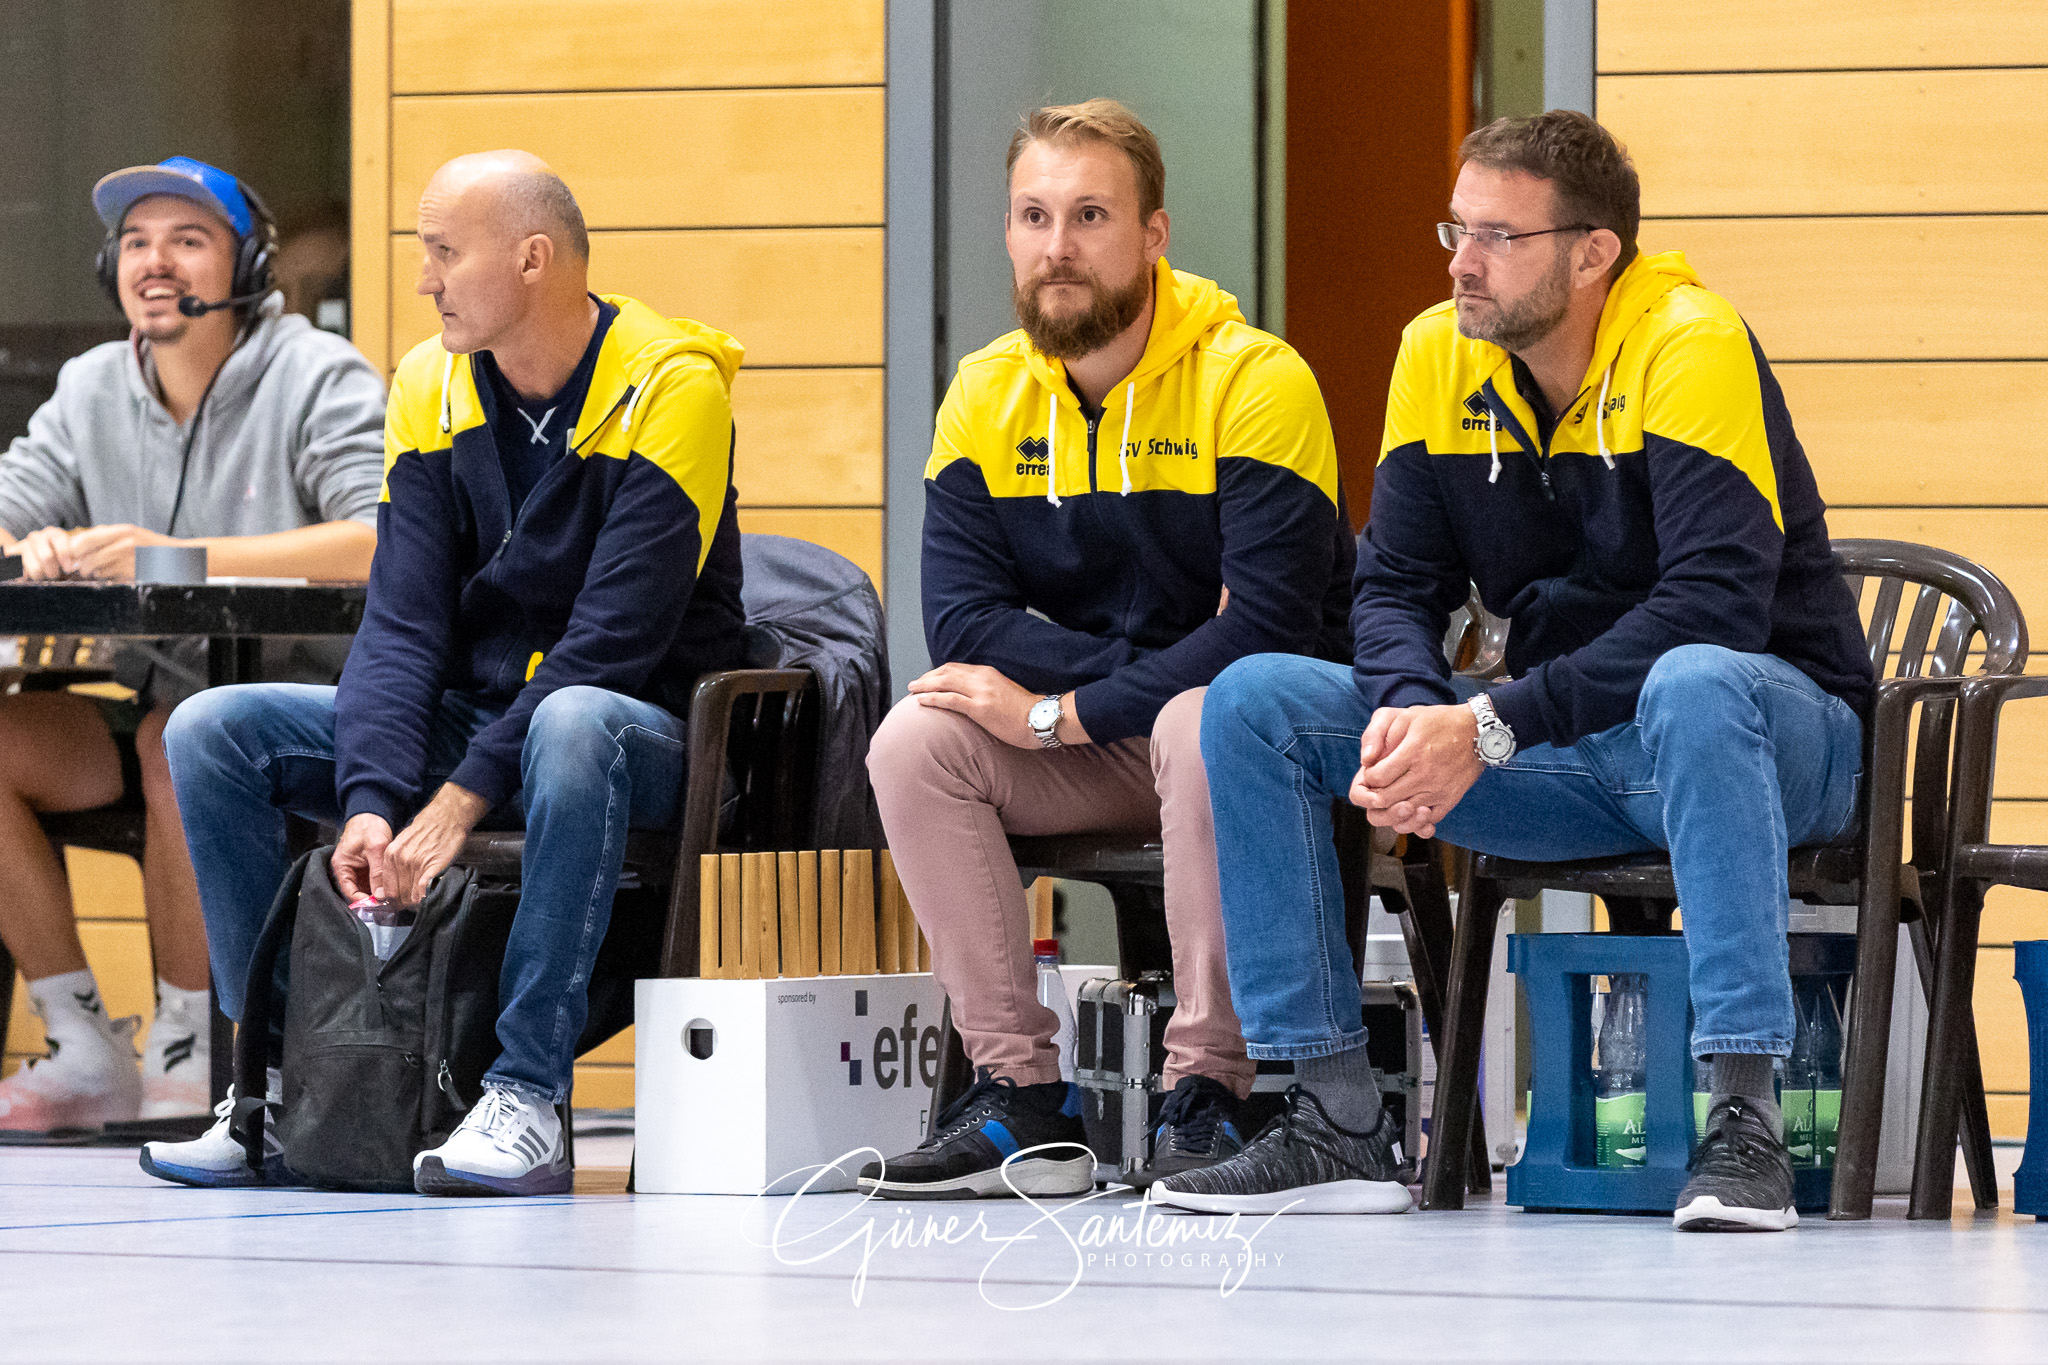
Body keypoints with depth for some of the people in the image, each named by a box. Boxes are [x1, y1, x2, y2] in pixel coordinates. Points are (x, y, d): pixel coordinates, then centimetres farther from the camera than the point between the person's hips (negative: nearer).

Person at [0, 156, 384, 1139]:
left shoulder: (318, 378, -8)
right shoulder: (92, 388, 11)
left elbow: (386, 542, -24)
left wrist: (176, 558, -31)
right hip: (146, 713, 6)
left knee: (180, 739, -35)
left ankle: (185, 1060, -21)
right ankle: (84, 1052, -9)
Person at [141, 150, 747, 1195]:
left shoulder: (670, 383, -15)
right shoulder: (431, 387, 2)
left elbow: (613, 642, -22)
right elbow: (402, 622, -5)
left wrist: (467, 794, -27)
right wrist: (371, 801, -21)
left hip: (645, 727, -6)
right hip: (471, 714, 6)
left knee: (571, 728, -41)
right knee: (212, 733, -10)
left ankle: (527, 1096, -36)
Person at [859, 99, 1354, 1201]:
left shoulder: (1254, 380, -16)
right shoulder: (986, 396, 1)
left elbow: (1265, 629, -25)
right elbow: (962, 616, -8)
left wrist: (1062, 712, -23)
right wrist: (1132, 673, -21)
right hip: (1090, 763, 5)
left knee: (1203, 726, -37)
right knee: (914, 740, -19)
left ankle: (1207, 1090, -27)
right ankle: (1023, 1095, -17)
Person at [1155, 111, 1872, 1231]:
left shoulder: (1689, 347, -19)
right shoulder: (1438, 356, 1)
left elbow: (1715, 605, -29)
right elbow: (1396, 584, 1)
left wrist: (1488, 728, -34)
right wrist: (1411, 714, -23)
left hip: (1774, 731, -6)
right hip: (1566, 763, 6)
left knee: (1692, 686, -42)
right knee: (1254, 704, -8)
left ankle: (1745, 1127, -39)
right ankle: (1339, 1126, -9)